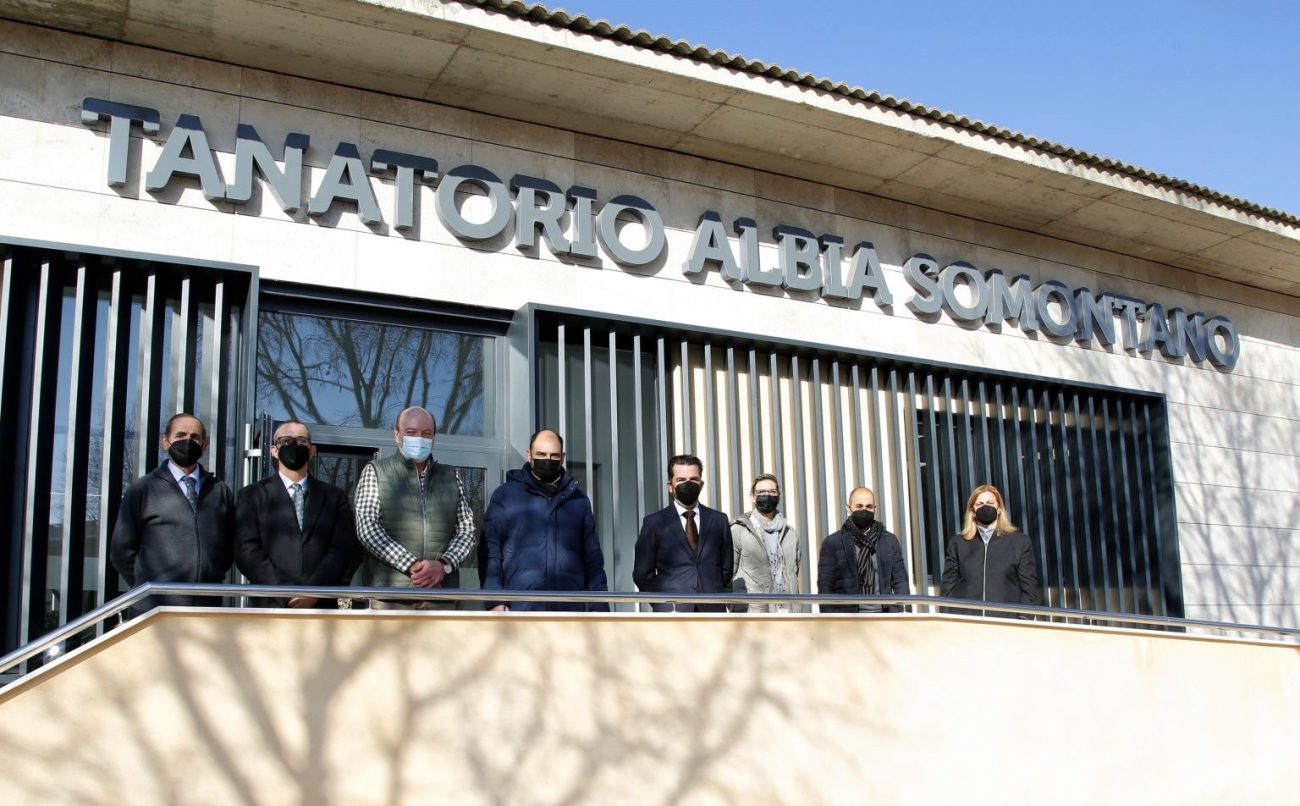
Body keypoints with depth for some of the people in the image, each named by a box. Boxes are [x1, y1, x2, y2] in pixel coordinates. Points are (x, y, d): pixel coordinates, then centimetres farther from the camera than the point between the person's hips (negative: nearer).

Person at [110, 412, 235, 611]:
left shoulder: (220, 490, 13)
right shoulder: (142, 490, 5)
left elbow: (230, 543, 20)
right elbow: (121, 550, 6)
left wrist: (214, 576, 9)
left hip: (209, 608, 2)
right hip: (157, 608, -2)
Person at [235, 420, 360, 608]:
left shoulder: (334, 497, 15)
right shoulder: (252, 496, 11)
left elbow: (343, 548, 5)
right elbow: (247, 551, 1)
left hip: (321, 607, 1)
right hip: (271, 607, -1)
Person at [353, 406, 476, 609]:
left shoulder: (451, 478, 18)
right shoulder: (375, 471, 9)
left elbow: (466, 530, 13)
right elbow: (367, 529, -2)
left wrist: (444, 565, -8)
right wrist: (412, 565, -13)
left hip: (442, 592, 3)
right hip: (391, 591, -3)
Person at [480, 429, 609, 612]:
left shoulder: (578, 499, 14)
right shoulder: (505, 495, 6)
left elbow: (592, 556, 14)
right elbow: (490, 551, 1)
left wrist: (599, 605, 6)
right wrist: (494, 601, -10)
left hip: (569, 609, 3)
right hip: (521, 609, -3)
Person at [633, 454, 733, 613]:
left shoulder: (718, 520, 11)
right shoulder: (654, 523, 3)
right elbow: (642, 574, 5)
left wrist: (712, 592, 10)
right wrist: (665, 601, 2)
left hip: (713, 611, 3)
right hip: (672, 611, -2)